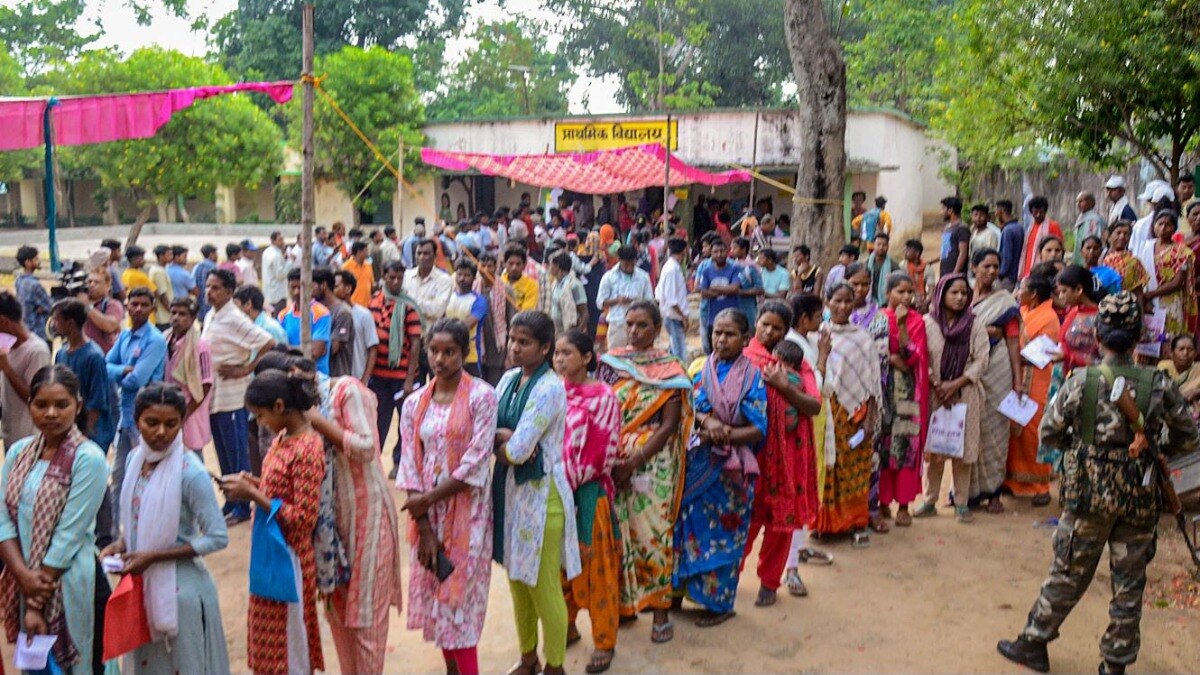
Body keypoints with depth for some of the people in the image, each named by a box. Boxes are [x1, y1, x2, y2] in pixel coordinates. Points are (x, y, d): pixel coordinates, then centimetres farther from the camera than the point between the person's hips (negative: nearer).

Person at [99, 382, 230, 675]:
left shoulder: (190, 471, -21)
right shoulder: (136, 458, 0)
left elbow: (217, 538, -20)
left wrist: (152, 557, -20)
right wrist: (121, 544, -5)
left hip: (180, 587, -6)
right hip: (141, 583, 6)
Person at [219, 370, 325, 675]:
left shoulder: (307, 449, -23)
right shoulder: (283, 438, 4)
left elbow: (303, 518, -24)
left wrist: (253, 495, -22)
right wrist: (252, 484, -1)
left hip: (288, 556, -9)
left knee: (289, 637, 8)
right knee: (270, 635, 21)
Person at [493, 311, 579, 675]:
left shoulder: (550, 388, -19)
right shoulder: (508, 379, 6)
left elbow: (518, 450, -24)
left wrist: (503, 441, -4)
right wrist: (507, 436, -17)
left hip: (541, 492, -8)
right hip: (509, 488, 8)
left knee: (544, 586, 3)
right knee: (517, 580, 19)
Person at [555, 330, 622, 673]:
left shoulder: (602, 396, -10)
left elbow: (604, 453, -12)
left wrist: (572, 479, -12)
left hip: (588, 492, -5)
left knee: (595, 566, 4)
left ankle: (604, 641, 16)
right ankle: (567, 626, 33)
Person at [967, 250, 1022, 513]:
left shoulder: (1005, 301, 4)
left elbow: (1013, 341, 0)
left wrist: (1018, 379, -4)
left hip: (996, 370, -1)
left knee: (994, 428, 2)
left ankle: (993, 491, 12)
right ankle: (969, 490, 13)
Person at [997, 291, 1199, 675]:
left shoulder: (1081, 382, -13)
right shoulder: (1159, 386, -8)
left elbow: (1048, 432, -7)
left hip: (1089, 494, -1)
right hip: (1140, 499, 1)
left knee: (1067, 574, 13)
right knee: (1129, 585, 13)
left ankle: (1033, 643, 25)